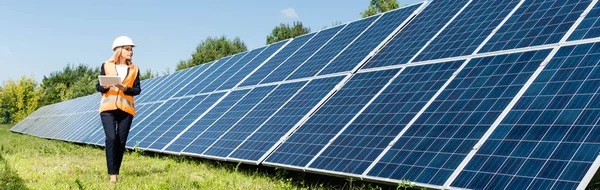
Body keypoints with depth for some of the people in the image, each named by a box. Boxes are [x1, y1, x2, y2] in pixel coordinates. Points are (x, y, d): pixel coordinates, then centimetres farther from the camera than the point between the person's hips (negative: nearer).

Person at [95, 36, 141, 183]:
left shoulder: (134, 69, 10)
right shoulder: (106, 66, 6)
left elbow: (137, 89, 3)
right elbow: (98, 87, 6)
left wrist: (125, 88, -15)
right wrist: (106, 86, -16)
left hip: (126, 109, 2)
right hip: (108, 108, -2)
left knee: (121, 142, 2)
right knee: (111, 138, -15)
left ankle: (115, 173, 13)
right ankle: (112, 174, -13)